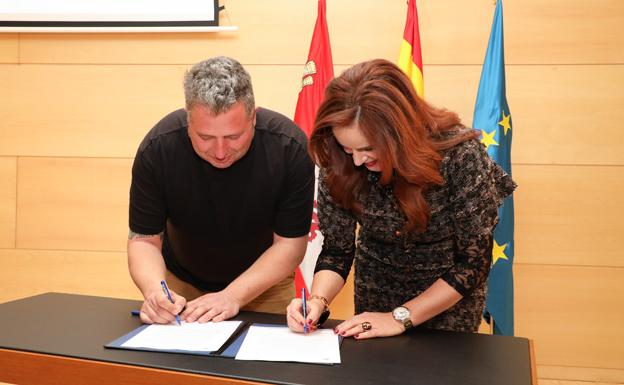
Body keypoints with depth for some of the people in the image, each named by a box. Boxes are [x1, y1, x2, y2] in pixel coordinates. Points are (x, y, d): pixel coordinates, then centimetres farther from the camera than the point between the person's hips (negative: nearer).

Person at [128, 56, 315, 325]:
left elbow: (290, 243, -18)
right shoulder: (157, 149, -22)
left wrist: (232, 296, -28)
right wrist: (155, 290, -33)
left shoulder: (290, 148, -25)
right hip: (180, 283, 2)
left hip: (263, 285, -2)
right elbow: (144, 239, -14)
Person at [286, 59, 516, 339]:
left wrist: (401, 317, -23)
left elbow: (473, 261, -22)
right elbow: (336, 251, -10)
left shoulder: (460, 155, -29)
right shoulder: (338, 165, -20)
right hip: (376, 291, 3)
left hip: (450, 299, -2)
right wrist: (318, 300, -28)